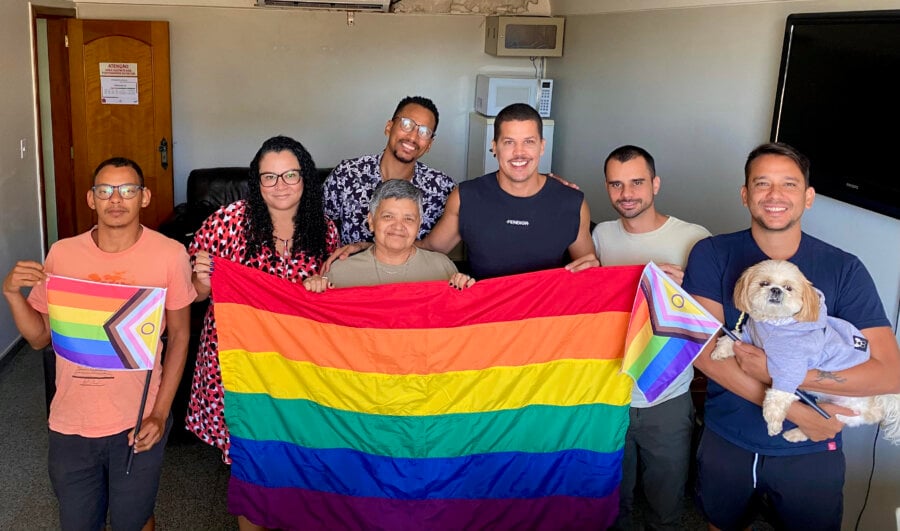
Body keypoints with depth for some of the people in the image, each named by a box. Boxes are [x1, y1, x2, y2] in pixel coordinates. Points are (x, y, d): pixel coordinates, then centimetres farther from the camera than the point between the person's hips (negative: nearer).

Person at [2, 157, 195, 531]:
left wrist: (160, 414, -8)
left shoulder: (170, 255, -12)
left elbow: (179, 337, -4)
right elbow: (39, 338, 4)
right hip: (71, 423, 2)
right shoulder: (62, 253, -4)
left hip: (137, 423, -2)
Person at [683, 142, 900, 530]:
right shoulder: (712, 255, -9)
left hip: (812, 453, 0)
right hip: (726, 442, 1)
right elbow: (704, 350, -18)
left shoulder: (844, 270, -10)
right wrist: (793, 410, -24)